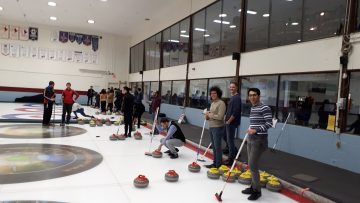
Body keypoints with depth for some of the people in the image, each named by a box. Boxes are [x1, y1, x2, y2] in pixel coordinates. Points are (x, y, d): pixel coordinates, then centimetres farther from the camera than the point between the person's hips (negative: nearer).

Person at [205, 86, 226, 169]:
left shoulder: (221, 103, -13)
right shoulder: (212, 103, 15)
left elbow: (220, 116, -20)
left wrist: (210, 115, -12)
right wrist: (207, 116, 1)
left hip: (217, 128, -9)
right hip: (211, 127, 9)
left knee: (217, 146, -2)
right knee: (214, 146, 15)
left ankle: (218, 164, 8)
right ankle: (215, 163, 25)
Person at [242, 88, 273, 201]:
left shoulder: (265, 108, -13)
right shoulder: (252, 108, 13)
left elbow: (269, 123, -18)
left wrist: (256, 130, -25)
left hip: (260, 140, -8)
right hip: (251, 139, 8)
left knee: (252, 165, -8)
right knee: (251, 165, 13)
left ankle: (257, 191, 7)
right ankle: (253, 186, 27)